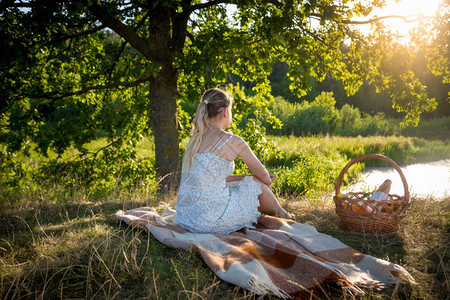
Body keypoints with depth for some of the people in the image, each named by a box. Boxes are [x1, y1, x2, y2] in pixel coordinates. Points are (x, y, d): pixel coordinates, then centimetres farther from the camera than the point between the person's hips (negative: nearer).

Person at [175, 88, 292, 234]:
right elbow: (264, 176, 2)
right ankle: (283, 217, 40)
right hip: (211, 221, -7)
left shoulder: (196, 138, 10)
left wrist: (249, 177, 22)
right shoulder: (232, 141, -11)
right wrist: (267, 181, 26)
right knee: (256, 183, 15)